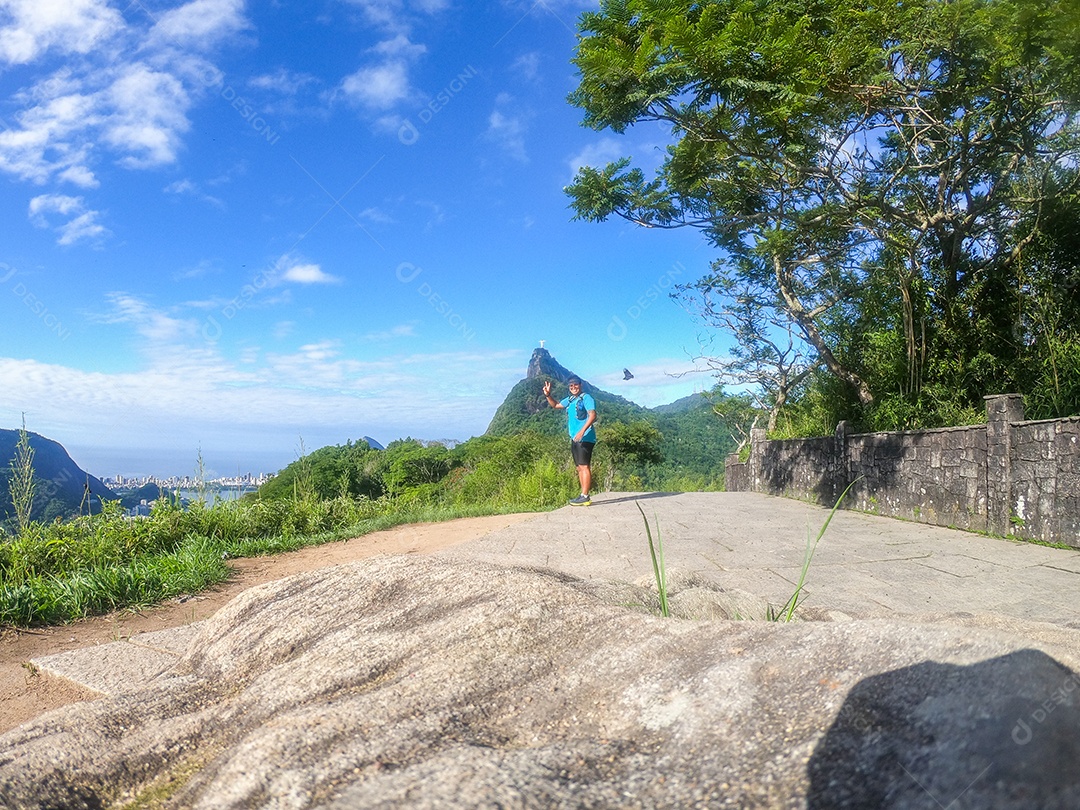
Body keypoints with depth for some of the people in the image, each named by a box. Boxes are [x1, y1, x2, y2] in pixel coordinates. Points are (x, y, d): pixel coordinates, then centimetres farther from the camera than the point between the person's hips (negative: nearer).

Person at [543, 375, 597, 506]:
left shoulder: (586, 398, -8)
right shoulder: (570, 400, 17)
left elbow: (592, 415, -20)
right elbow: (555, 405, 32)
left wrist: (582, 431, -28)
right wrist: (548, 395, 15)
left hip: (584, 438, -9)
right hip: (575, 439, 9)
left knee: (584, 466, -11)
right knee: (579, 467, 10)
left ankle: (585, 496, -12)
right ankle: (584, 496, 14)